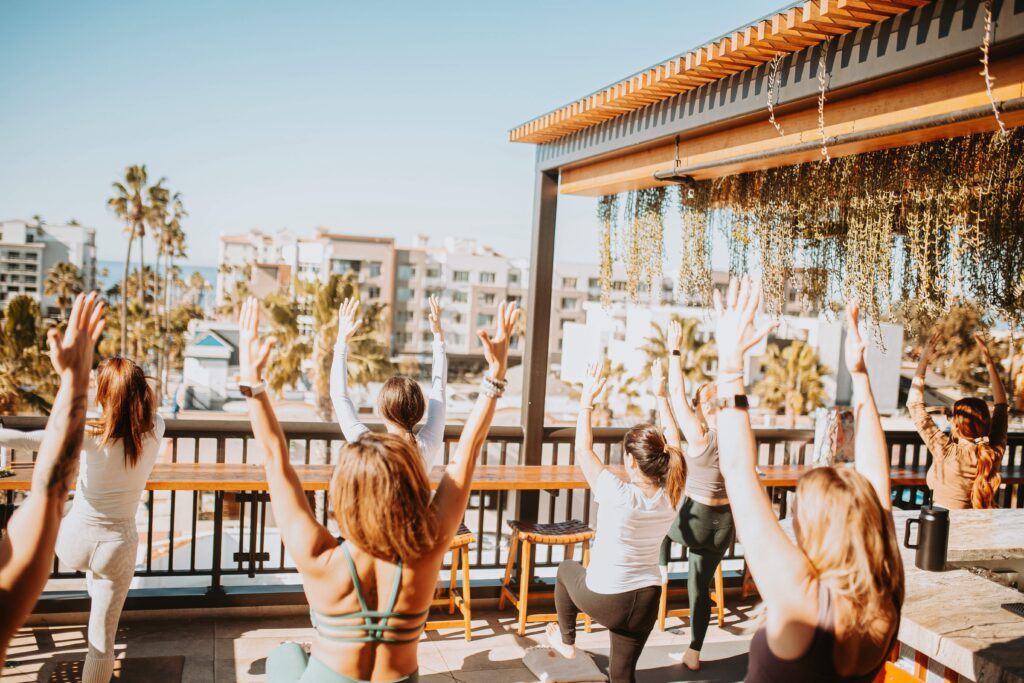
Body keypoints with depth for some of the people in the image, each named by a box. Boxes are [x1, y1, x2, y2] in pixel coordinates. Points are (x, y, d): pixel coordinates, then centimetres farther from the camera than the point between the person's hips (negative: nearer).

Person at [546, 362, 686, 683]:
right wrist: (661, 396, 9)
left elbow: (583, 449, -14)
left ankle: (566, 640, 46)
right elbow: (672, 442, 4)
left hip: (603, 598, -4)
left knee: (567, 569, 30)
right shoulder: (672, 497, -11)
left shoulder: (619, 495, -25)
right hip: (646, 600, 4)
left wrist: (587, 400, -7)